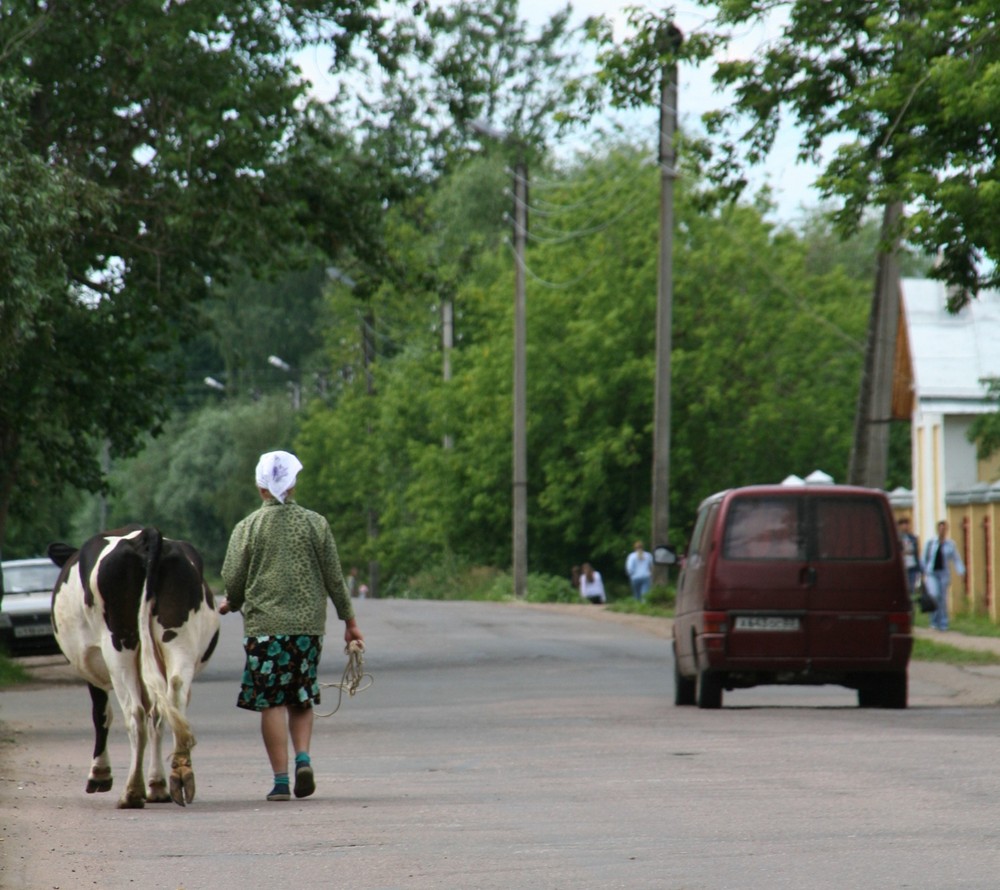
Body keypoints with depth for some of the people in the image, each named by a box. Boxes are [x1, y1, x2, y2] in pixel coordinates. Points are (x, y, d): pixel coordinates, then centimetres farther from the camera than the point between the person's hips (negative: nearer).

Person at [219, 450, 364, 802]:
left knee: (271, 702, 1)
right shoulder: (315, 524, 3)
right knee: (302, 699, 16)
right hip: (309, 624, 2)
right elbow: (334, 578, 5)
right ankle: (303, 758, -4)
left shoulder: (247, 527, -1)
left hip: (264, 625, -2)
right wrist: (349, 620, 14)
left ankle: (281, 780, -3)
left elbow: (233, 579, 0)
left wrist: (231, 604, 22)